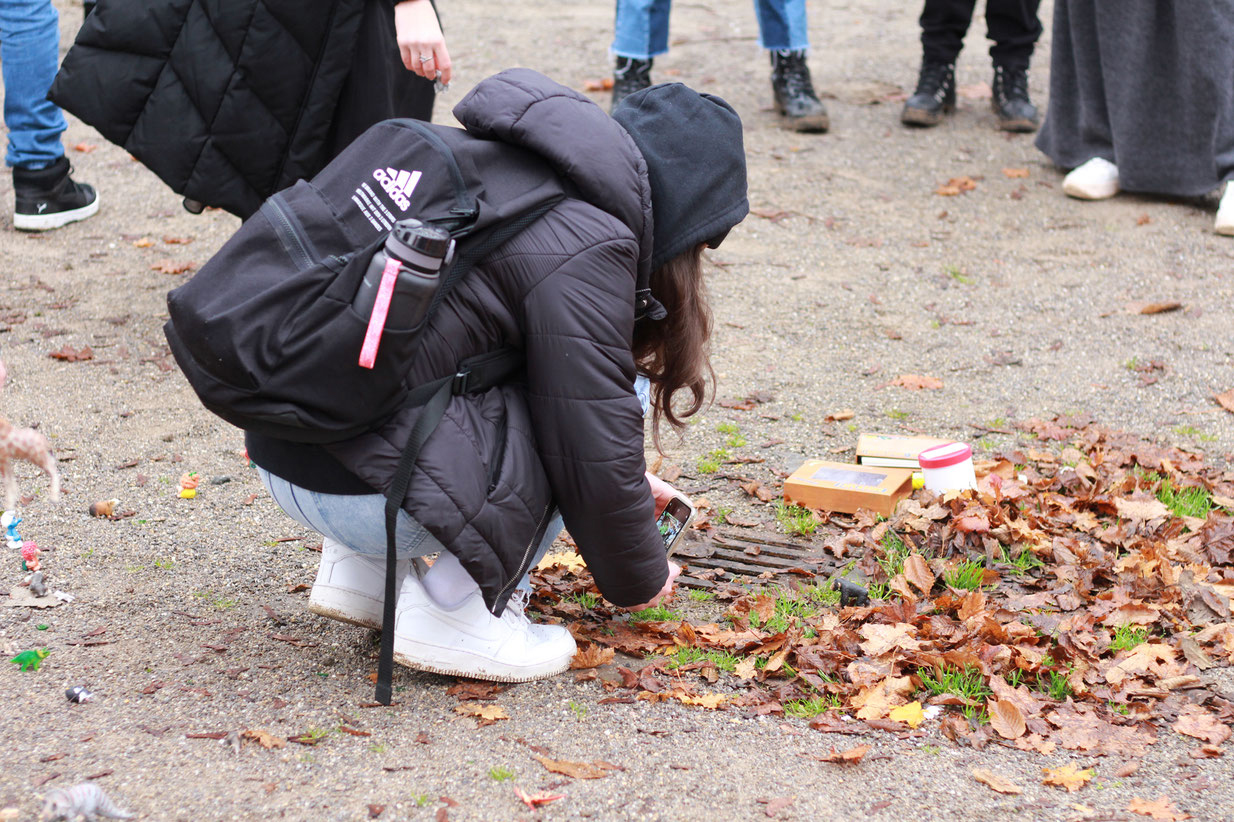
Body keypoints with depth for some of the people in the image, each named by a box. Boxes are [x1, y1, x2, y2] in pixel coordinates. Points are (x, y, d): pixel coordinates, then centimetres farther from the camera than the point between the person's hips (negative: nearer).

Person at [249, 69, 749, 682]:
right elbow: (595, 442, -9)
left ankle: (361, 568, 19)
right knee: (615, 393, 2)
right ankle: (452, 609, -1)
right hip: (359, 489, -9)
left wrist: (626, 485, 35)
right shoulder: (586, 248, -12)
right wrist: (640, 579, 9)